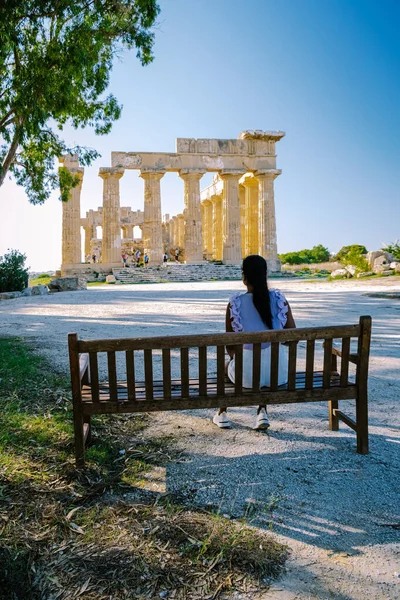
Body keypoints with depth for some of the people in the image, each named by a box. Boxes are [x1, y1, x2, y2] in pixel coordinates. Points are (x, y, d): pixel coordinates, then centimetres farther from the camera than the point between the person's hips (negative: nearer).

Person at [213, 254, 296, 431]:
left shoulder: (235, 303, -9)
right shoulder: (279, 299, -4)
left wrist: (233, 356, 21)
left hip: (249, 373, -2)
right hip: (279, 372, 2)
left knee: (227, 364, 34)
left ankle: (222, 413, 47)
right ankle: (262, 412, 29)